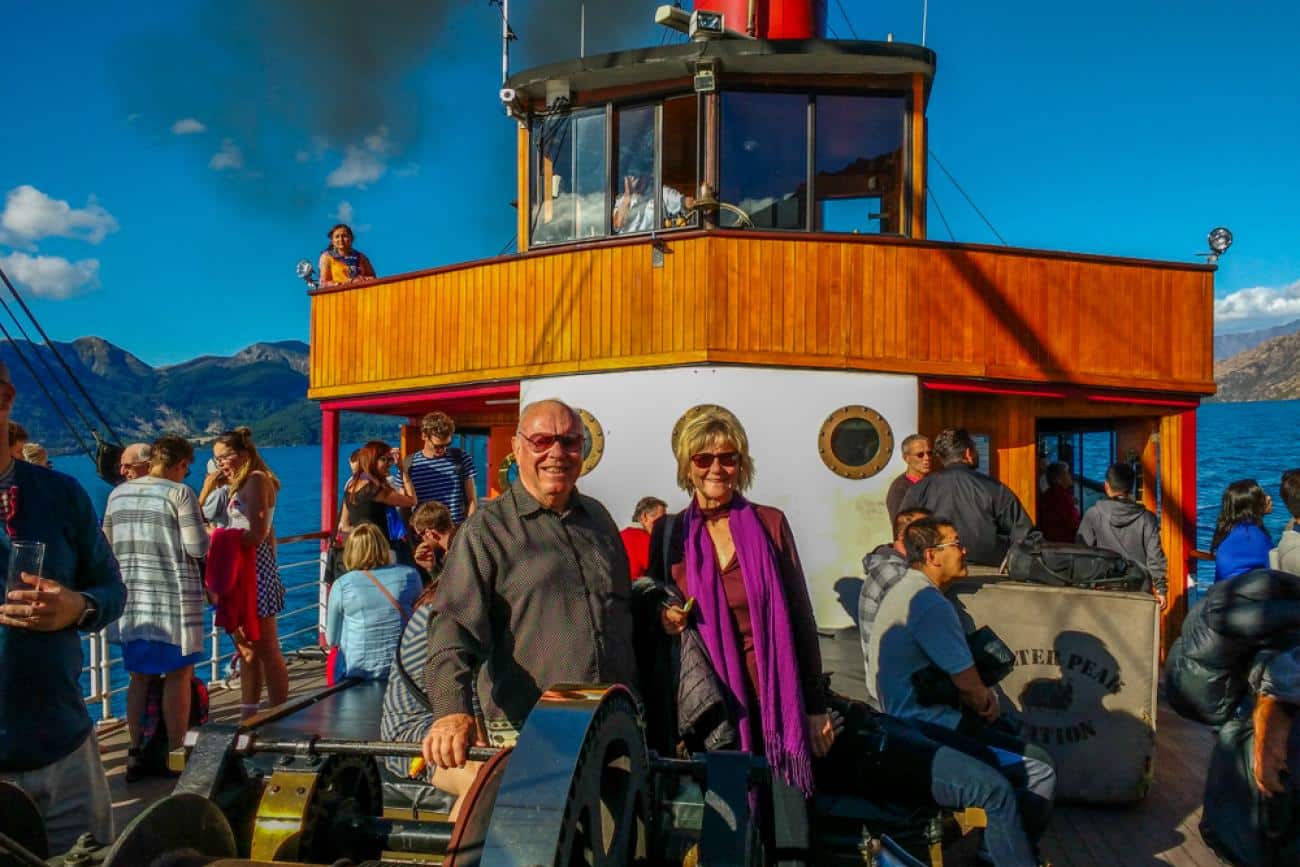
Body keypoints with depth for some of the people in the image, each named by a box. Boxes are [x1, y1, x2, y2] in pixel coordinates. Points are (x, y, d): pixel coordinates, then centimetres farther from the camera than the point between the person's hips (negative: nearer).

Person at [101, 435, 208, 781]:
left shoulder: (117, 493, 8)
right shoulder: (179, 493, -10)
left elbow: (107, 545, 15)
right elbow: (198, 548, -13)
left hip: (131, 597, 6)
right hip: (173, 598, -5)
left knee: (139, 678, 15)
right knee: (177, 676, 5)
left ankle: (136, 753, 18)